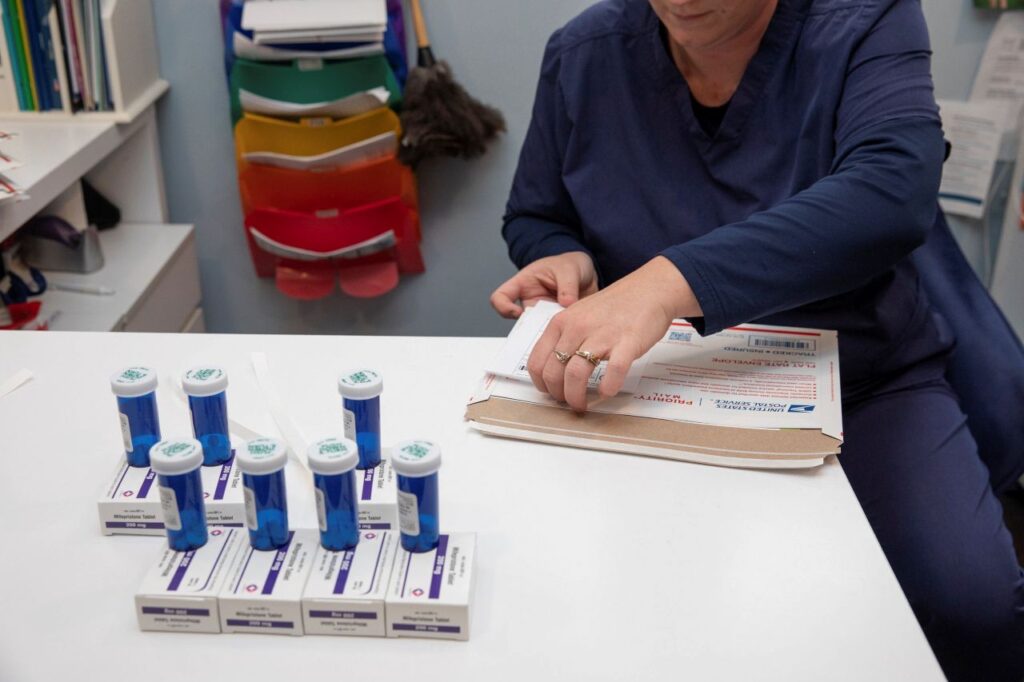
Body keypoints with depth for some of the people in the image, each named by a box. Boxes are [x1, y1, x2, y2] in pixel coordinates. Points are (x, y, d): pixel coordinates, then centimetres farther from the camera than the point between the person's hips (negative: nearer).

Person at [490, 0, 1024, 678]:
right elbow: (534, 217, 12)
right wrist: (563, 260, -13)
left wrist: (670, 280, -41)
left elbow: (893, 191, -29)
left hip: (865, 382, -1)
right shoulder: (582, 56, -1)